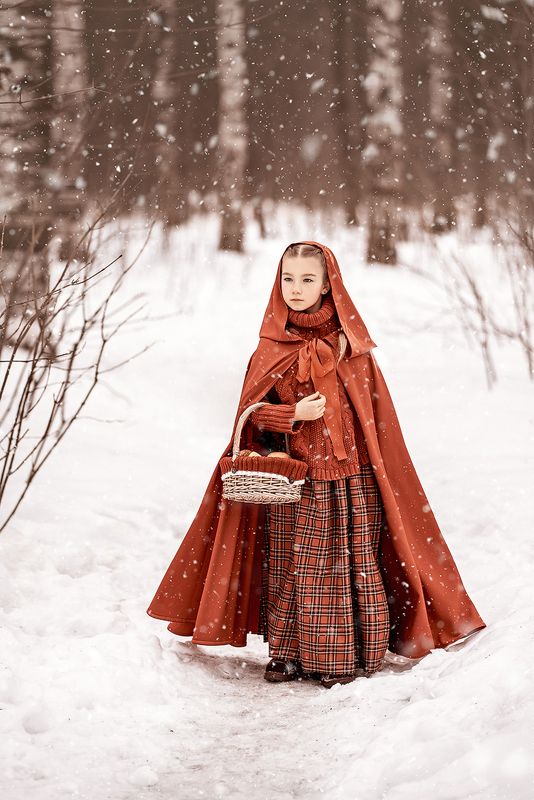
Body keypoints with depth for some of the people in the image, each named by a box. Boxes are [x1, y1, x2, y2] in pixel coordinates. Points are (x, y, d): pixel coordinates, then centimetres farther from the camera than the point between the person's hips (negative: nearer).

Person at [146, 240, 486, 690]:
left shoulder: (350, 343, 1)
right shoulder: (270, 348, 4)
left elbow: (376, 415, 2)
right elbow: (252, 412, 4)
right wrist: (294, 415, -14)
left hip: (348, 480, -1)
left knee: (351, 563, -1)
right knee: (287, 565, 4)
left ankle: (349, 658, 8)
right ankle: (289, 653, 16)